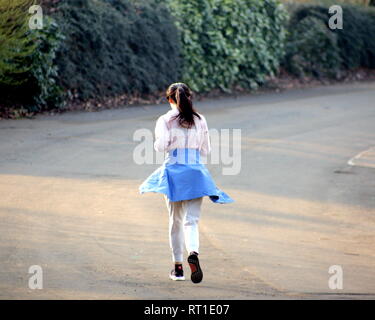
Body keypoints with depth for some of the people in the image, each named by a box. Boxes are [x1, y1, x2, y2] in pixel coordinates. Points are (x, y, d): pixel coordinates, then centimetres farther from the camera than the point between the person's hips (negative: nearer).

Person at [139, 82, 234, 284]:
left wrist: (157, 144, 8)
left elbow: (161, 146, -14)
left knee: (175, 221, 12)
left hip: (173, 172, -1)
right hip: (196, 172, 1)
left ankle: (178, 267, 16)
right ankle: (193, 253, -31)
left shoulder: (165, 120, -3)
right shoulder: (200, 120, 5)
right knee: (191, 220, -3)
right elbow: (206, 150, 10)